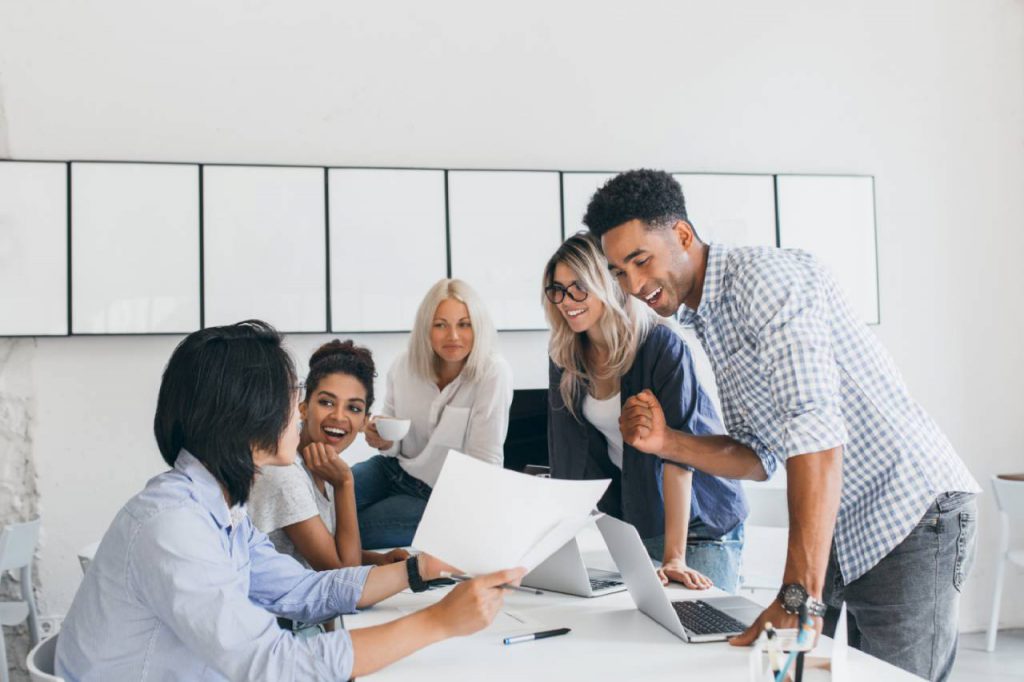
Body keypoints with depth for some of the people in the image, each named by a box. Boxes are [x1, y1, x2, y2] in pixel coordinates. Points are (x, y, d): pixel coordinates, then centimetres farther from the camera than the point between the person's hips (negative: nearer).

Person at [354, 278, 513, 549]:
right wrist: (383, 441, -16)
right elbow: (393, 446, 7)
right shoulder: (404, 367, -6)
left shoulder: (493, 374, -21)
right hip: (393, 471, 5)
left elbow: (486, 462, -19)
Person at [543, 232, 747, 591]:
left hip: (700, 520, -5)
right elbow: (567, 454, -2)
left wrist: (674, 556, -30)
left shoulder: (661, 345, -21)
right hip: (629, 517, 5)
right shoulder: (566, 357, -3)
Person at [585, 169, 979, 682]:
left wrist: (799, 596, -33)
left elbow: (817, 431, -30)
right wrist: (665, 443, -6)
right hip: (840, 531, 9)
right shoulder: (705, 323, 11)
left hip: (911, 513, -9)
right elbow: (761, 457, 11)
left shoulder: (765, 275, -18)